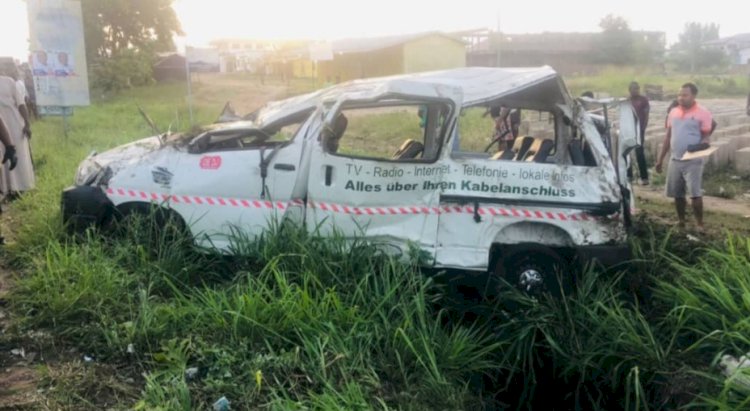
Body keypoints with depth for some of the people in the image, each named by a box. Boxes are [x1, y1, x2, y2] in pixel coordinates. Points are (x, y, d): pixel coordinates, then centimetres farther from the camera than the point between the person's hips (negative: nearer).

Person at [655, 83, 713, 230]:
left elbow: (706, 137, -7)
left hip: (693, 161, -5)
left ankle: (699, 225, 4)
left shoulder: (703, 113, -7)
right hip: (675, 160, 5)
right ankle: (681, 222, 24)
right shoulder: (673, 112, 10)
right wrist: (660, 158, 14)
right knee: (677, 194, 10)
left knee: (695, 194, -7)